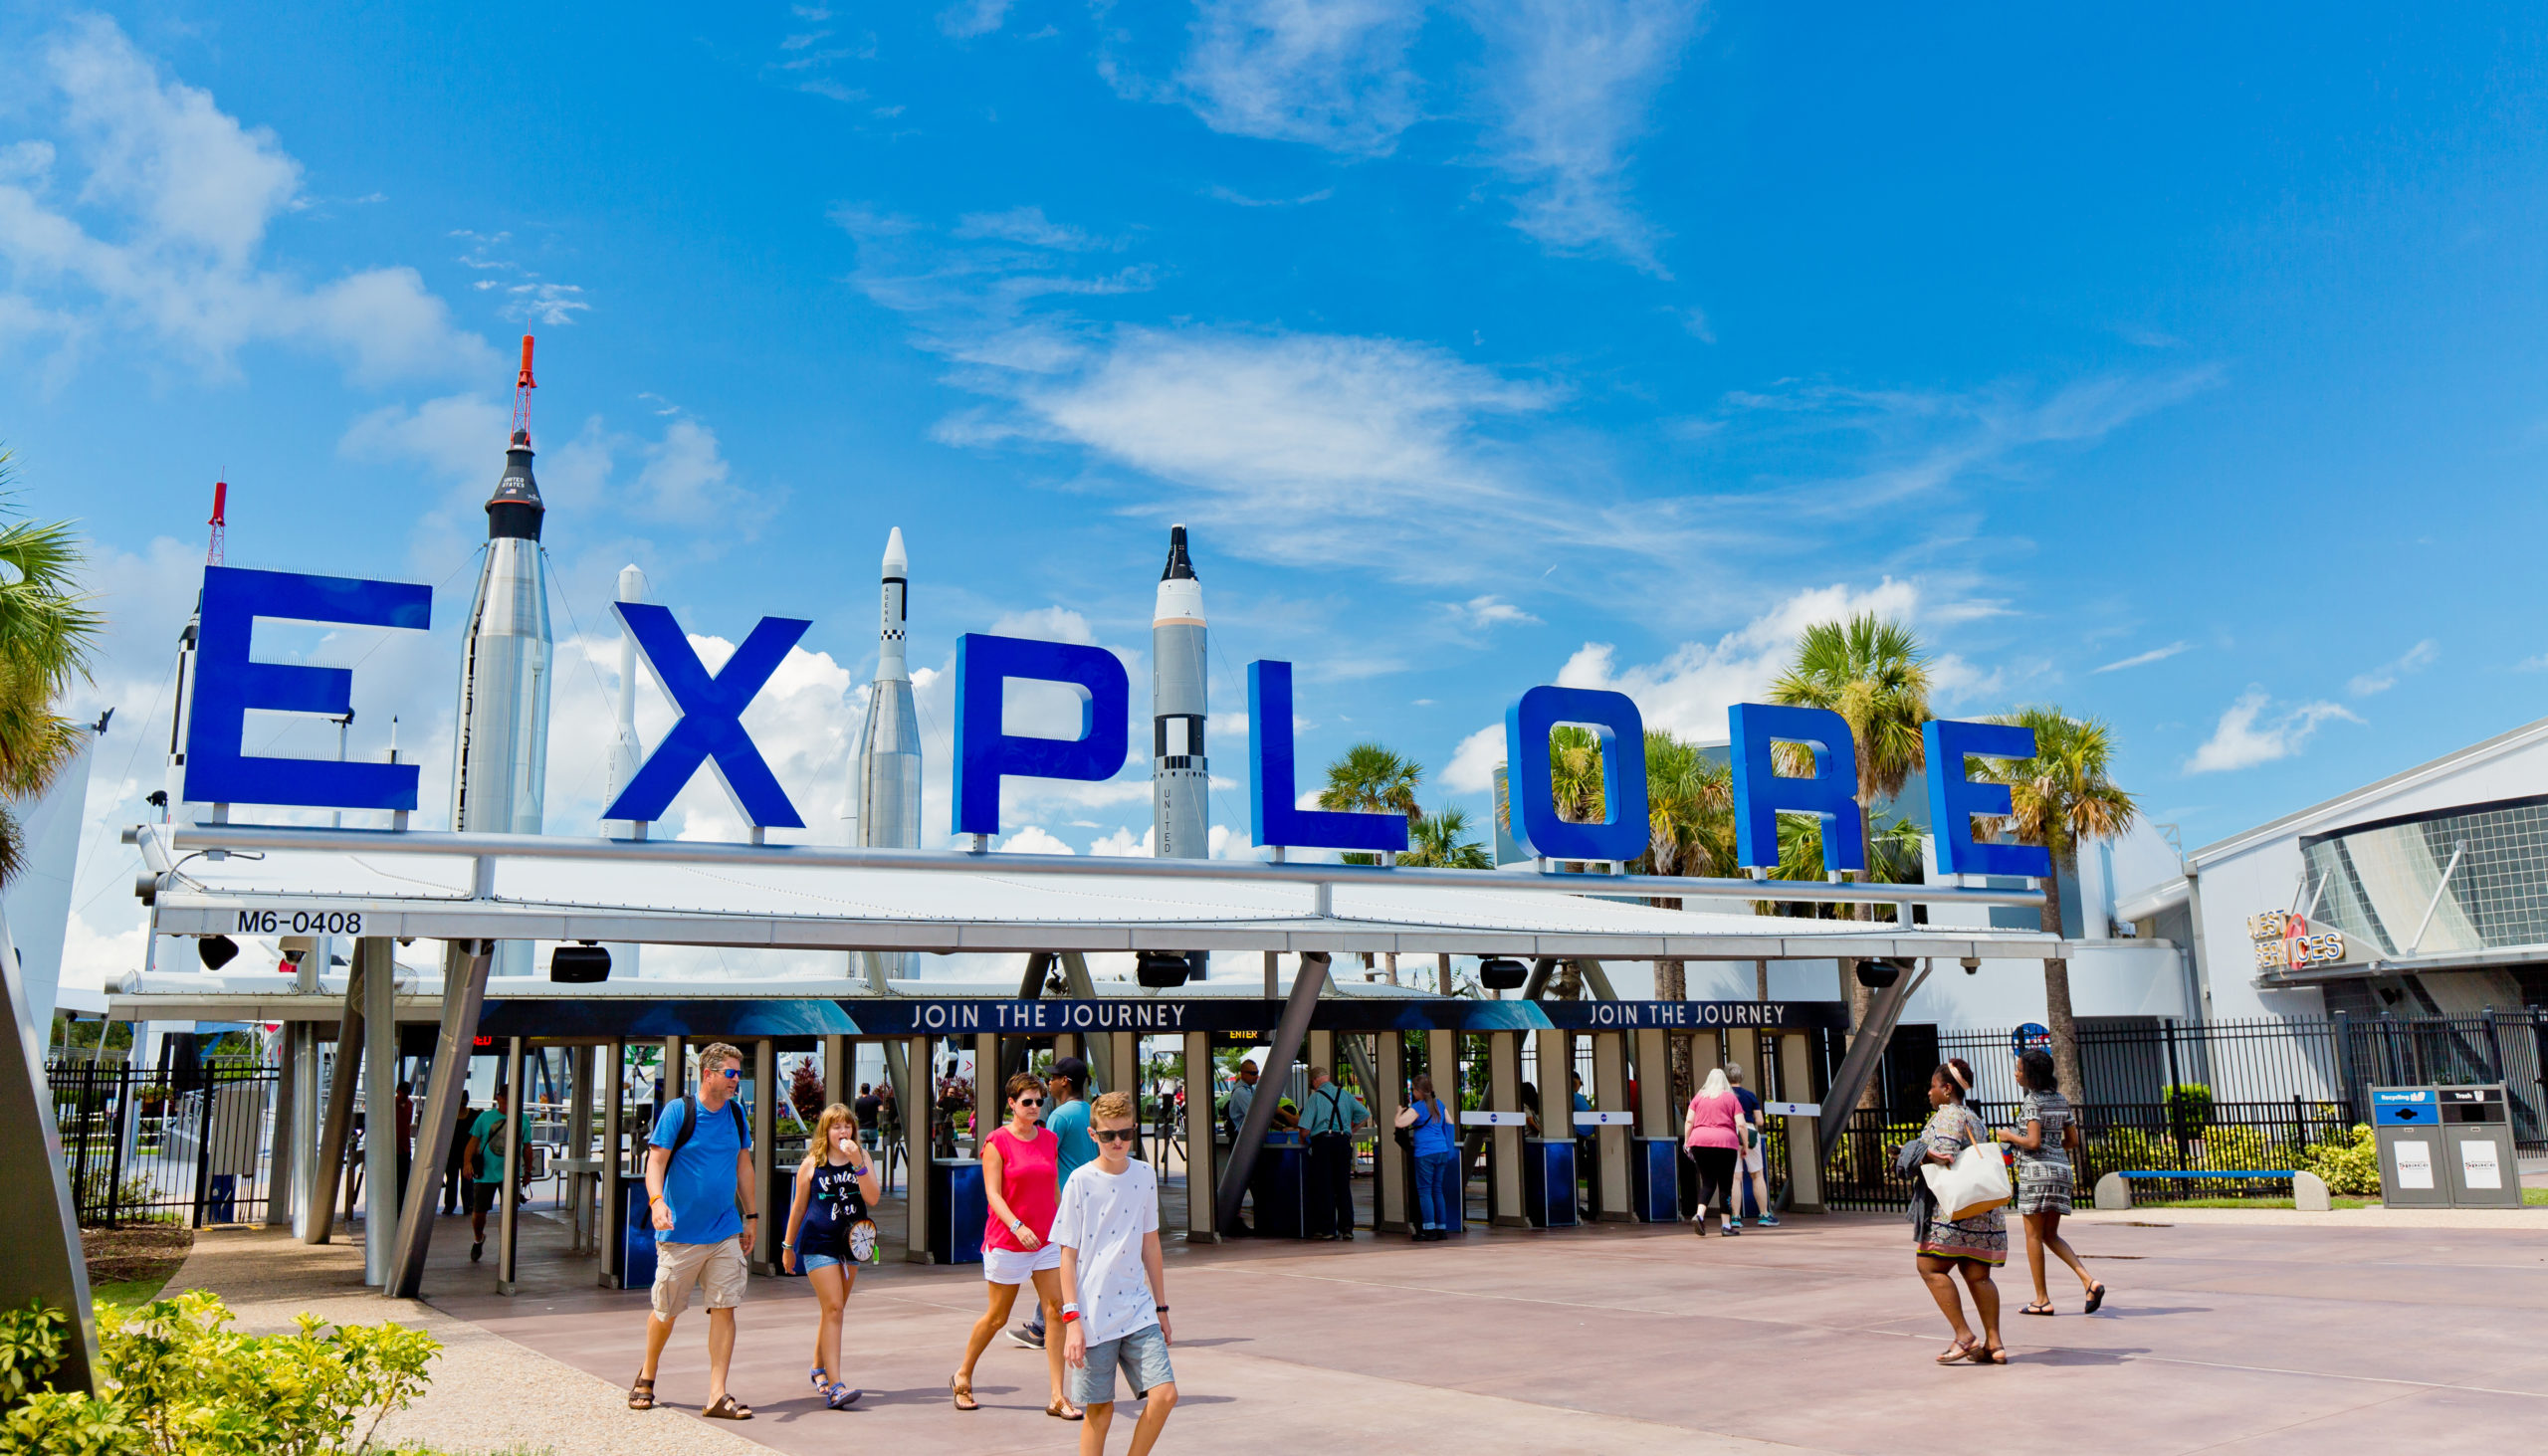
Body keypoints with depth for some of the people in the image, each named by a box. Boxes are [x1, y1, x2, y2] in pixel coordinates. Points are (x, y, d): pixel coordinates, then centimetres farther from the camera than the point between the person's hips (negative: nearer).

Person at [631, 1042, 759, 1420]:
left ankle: (717, 1396, 0)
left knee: (725, 1307, -4)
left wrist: (751, 1215, 18)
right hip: (680, 1232, -4)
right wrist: (656, 1200, -30)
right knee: (665, 1312, 8)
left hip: (726, 1232, 4)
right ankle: (646, 1377, 34)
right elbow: (655, 1160, -13)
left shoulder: (737, 1115, 8)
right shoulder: (678, 1111, -8)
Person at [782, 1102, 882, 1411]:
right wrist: (788, 1246, 12)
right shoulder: (811, 1164, -3)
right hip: (818, 1243, -4)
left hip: (850, 1243, 4)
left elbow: (873, 1198, -10)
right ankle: (834, 1387, -17)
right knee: (832, 1308, -13)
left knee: (833, 1310, 15)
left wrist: (857, 1163, -20)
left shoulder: (863, 1157, 2)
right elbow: (798, 1207, 7)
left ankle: (818, 1369, 35)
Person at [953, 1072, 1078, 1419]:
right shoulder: (997, 1142, -9)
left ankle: (1058, 1397, -2)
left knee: (1057, 1311, -6)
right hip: (1006, 1243, -4)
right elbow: (992, 1193, -15)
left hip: (1046, 1241, 5)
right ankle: (962, 1377, 32)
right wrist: (1017, 1227, -29)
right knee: (998, 1317, 7)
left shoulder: (1049, 1139, 7)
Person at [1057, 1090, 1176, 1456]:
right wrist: (1071, 1319, -10)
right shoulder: (1081, 1182, -7)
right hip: (1094, 1316, -4)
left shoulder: (1144, 1175, 5)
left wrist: (1161, 1306, 17)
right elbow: (1068, 1254, -5)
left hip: (1138, 1310, 4)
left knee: (1165, 1394, -7)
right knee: (1100, 1410, 3)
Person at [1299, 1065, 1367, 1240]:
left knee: (1323, 1186, 1)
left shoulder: (1316, 1096, 0)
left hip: (1322, 1140, -3)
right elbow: (1365, 1114, 10)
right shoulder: (1345, 1094, 12)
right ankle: (1346, 1227, 6)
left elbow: (1305, 1127, -6)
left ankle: (1327, 1229, 1)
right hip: (1343, 1140, 4)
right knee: (1343, 1186, 8)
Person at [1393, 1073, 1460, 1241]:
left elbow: (1400, 1123, -17)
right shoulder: (1439, 1104, 12)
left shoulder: (1418, 1107, -9)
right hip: (1442, 1151, 7)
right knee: (1438, 1190, 12)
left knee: (1424, 1191, -3)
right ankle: (1442, 1229, 12)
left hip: (1425, 1153, -7)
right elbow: (1450, 1123, 22)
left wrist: (1400, 1111, 1)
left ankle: (1429, 1230, -8)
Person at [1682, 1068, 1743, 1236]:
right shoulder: (1731, 1098, 7)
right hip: (1725, 1142, -2)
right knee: (1725, 1184, 5)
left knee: (1707, 1182, 9)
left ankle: (1699, 1214, -13)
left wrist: (1686, 1141, 13)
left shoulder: (1698, 1097, 13)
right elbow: (1740, 1124, 0)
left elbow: (1689, 1121, 6)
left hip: (1699, 1141, 3)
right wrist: (1744, 1145, 8)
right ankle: (1727, 1225, 5)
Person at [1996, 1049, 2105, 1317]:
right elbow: (2073, 1140, 14)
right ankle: (2089, 1280, -4)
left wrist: (2009, 1136, -2)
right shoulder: (2061, 1100, 12)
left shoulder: (2032, 1101, -11)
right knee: (2051, 1235, 15)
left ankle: (2042, 1300, 5)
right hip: (2061, 1168, 8)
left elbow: (2033, 1142, -18)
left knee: (2034, 1235, 2)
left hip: (2036, 1170, -8)